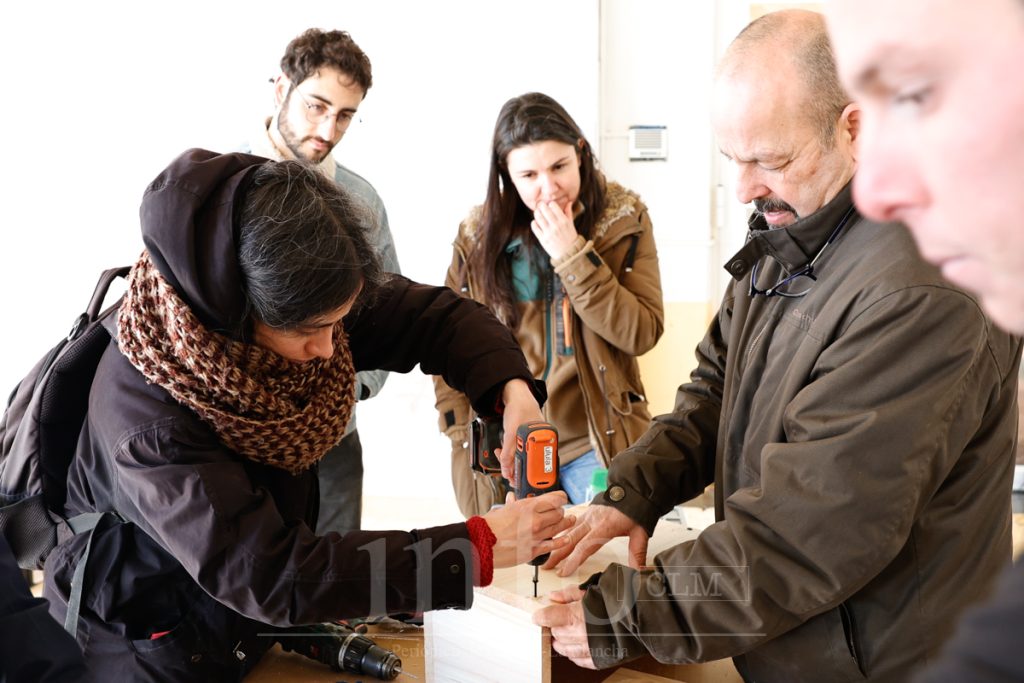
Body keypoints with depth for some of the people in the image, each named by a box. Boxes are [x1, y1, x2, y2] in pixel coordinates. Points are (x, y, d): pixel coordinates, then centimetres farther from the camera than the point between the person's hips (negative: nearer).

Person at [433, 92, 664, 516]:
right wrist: (462, 435, -2)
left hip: (596, 443, -1)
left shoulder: (624, 219, -4)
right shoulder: (478, 234, 0)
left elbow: (642, 334, -12)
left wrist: (571, 255, -19)